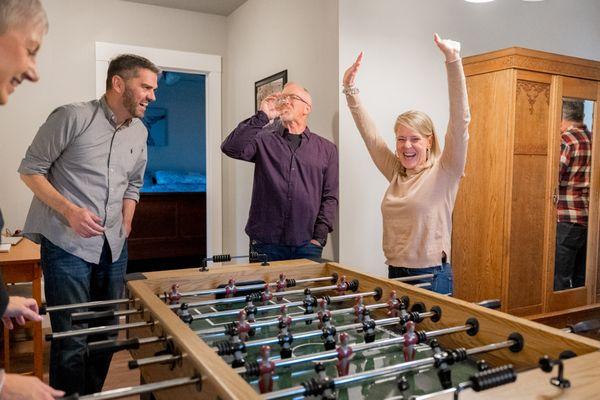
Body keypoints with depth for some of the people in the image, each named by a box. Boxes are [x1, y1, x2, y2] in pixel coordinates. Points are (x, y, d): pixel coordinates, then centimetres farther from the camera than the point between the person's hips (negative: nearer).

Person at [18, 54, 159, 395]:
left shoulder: (139, 132, 9)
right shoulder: (73, 117, -10)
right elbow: (30, 170, -6)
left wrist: (125, 229, 12)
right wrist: (70, 210, -18)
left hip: (114, 247, 6)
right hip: (67, 243, -6)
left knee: (106, 332, 15)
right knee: (72, 338, -2)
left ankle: (94, 393, 33)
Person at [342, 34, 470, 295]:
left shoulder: (443, 173, -7)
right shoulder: (395, 172, 7)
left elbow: (460, 120, -18)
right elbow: (368, 132, 10)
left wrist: (453, 61, -24)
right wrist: (350, 89, 6)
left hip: (431, 276, -5)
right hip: (394, 274, 5)